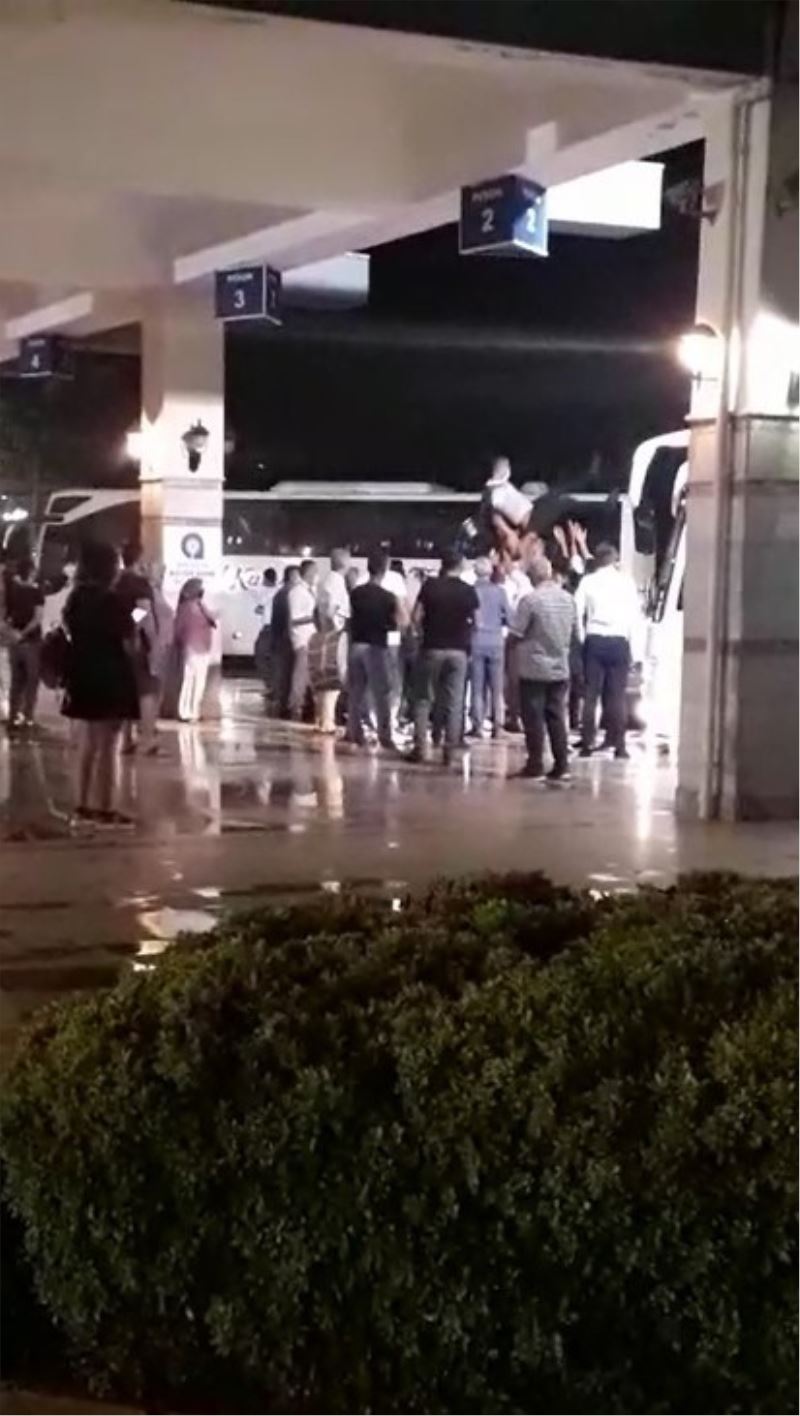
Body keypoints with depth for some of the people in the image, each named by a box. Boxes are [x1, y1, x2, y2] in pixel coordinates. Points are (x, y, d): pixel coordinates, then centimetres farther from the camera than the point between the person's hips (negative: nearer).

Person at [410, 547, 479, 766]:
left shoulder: (430, 586, -5)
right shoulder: (468, 590, -1)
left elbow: (417, 617, -7)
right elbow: (476, 622, 0)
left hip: (432, 648, -1)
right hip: (458, 650, 1)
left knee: (424, 699, 8)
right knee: (454, 702, 6)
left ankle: (420, 748, 4)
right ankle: (449, 751, 4)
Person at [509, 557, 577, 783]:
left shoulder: (530, 599, -18)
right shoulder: (568, 598, 2)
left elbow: (516, 632, -14)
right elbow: (575, 630, 10)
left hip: (534, 667, -5)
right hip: (560, 667, 5)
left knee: (534, 718, 3)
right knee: (556, 716, 11)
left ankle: (535, 766, 5)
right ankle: (561, 766, 11)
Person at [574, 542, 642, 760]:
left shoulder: (588, 581, 3)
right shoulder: (626, 581, 2)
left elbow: (577, 612, -2)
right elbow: (635, 614, -2)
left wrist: (583, 638, 7)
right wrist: (633, 644, 2)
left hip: (594, 641, 1)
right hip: (619, 641, -1)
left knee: (590, 694, 5)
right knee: (617, 695, 3)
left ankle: (587, 744, 3)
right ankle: (619, 744, 1)